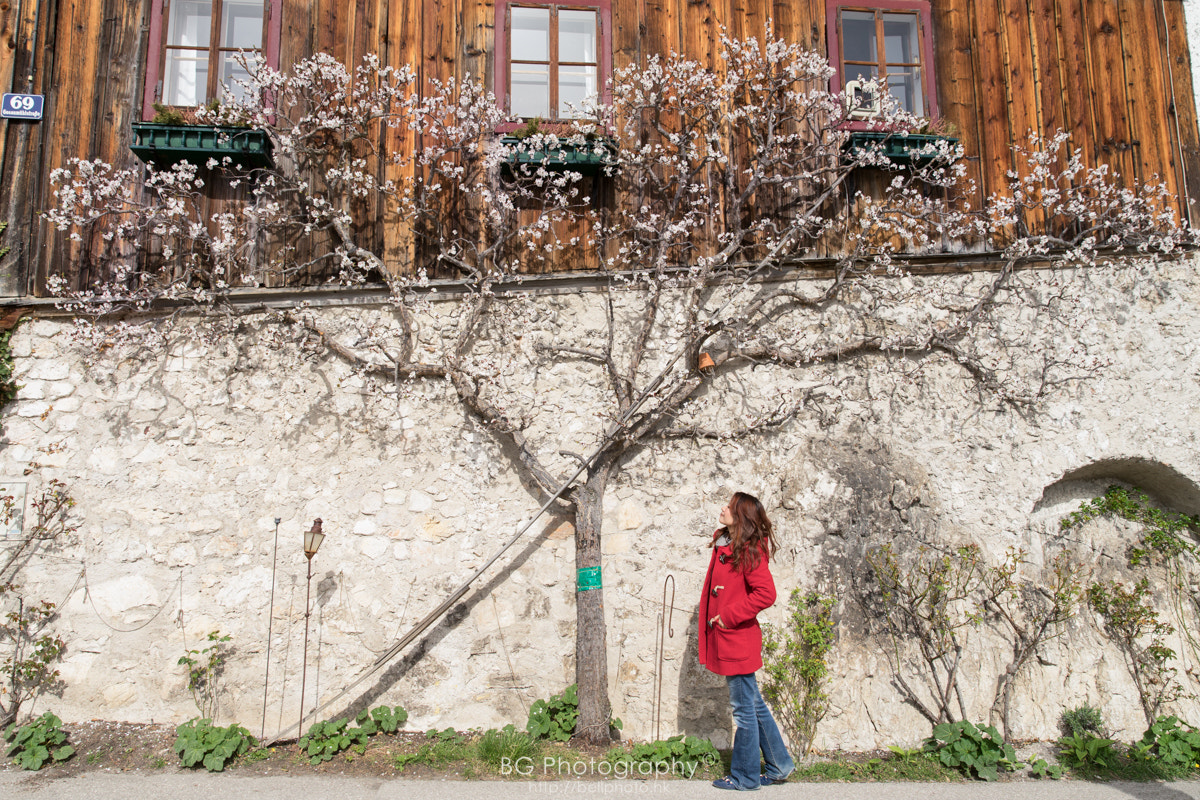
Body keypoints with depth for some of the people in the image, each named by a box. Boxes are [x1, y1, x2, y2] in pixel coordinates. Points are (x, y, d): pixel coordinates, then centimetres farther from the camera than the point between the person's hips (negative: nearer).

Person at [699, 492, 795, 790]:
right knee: (753, 704, 17)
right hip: (724, 639, 9)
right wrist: (715, 619, 12)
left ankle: (745, 776, 18)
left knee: (744, 708, 4)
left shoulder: (749, 551, -16)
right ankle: (779, 766, 30)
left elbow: (765, 594, -24)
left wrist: (728, 615, -19)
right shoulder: (724, 545, 10)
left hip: (738, 641, -9)